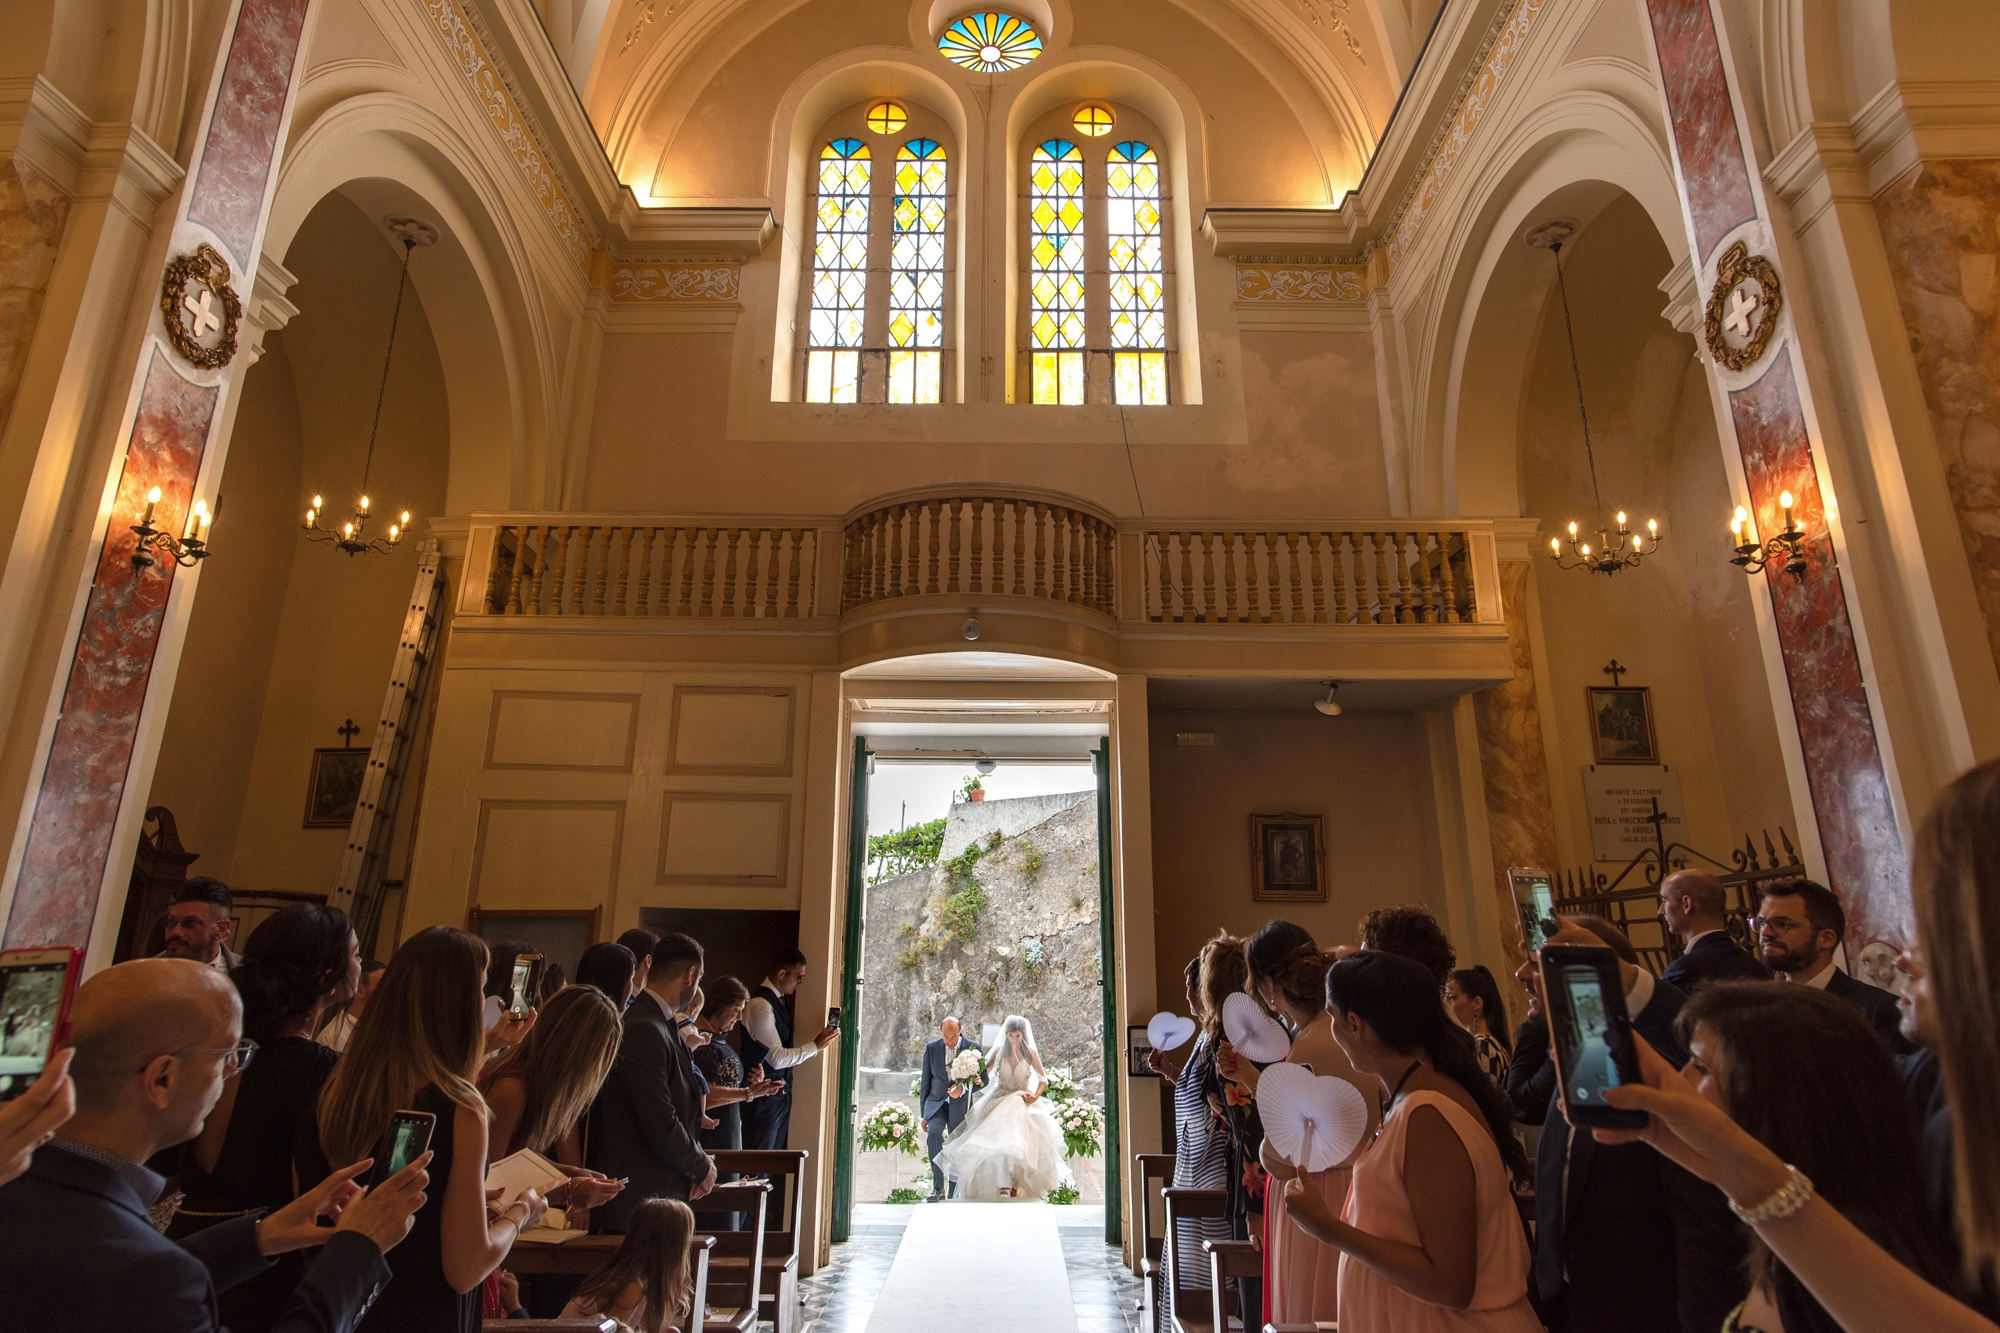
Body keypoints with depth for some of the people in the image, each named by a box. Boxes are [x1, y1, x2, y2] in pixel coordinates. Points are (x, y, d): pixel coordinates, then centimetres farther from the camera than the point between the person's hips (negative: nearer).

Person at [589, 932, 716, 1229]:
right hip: (636, 1198, -9)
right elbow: (660, 1126, -22)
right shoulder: (643, 1030, -21)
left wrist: (698, 1164, 6)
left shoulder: (655, 1025, 11)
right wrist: (702, 1167, -7)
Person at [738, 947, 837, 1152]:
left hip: (782, 1093, 9)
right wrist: (815, 1045, -17)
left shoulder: (780, 1000, 8)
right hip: (764, 1095, -9)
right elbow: (777, 1058, -23)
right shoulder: (760, 1004, -20)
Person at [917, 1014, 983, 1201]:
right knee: (933, 1134, -26)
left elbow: (983, 1080, -2)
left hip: (960, 1105, 0)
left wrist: (963, 1088, -21)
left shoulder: (973, 1048, -7)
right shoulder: (931, 1048, -3)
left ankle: (952, 1195, 24)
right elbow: (925, 1081, 5)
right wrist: (924, 1114, 5)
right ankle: (937, 1187, -13)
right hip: (937, 1102, 0)